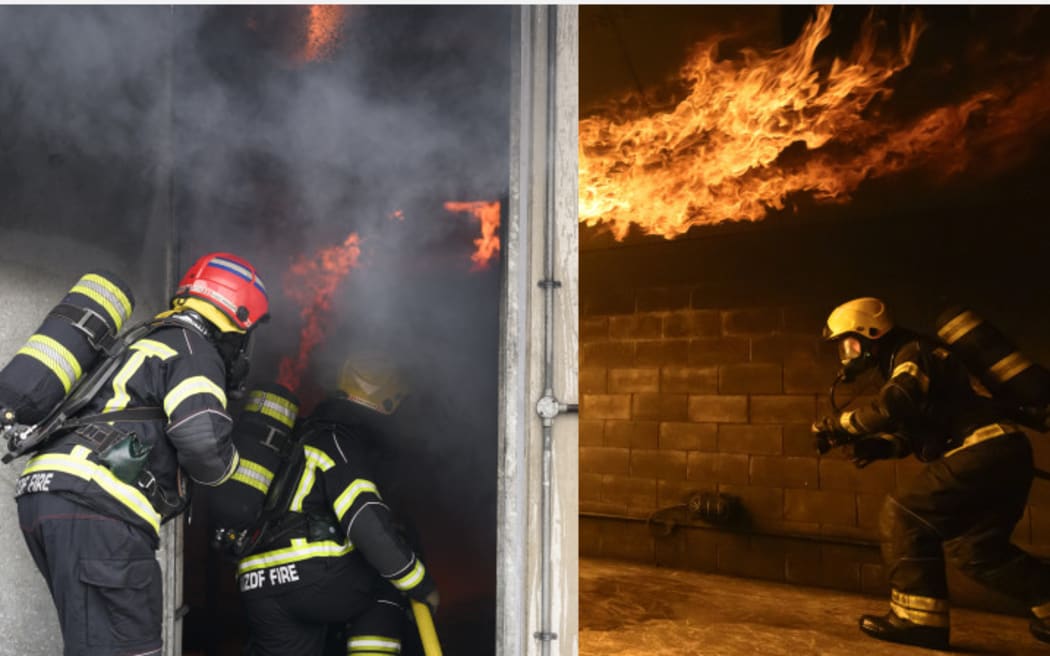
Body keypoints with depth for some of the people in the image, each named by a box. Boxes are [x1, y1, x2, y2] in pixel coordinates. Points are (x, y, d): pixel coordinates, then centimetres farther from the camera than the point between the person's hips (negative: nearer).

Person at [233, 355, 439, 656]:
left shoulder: (304, 434, 24)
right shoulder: (340, 441, -6)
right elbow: (369, 525, -16)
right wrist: (423, 586, -7)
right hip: (313, 571, -8)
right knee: (386, 591, 17)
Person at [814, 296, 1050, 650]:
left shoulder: (914, 353, -7)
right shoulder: (904, 363, 23)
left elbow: (891, 408, -25)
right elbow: (914, 430, 22)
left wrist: (837, 424, -13)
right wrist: (877, 445, 3)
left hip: (985, 450, -10)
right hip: (1004, 453, 10)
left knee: (904, 515, -10)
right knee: (972, 547, 16)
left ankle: (917, 618, -9)